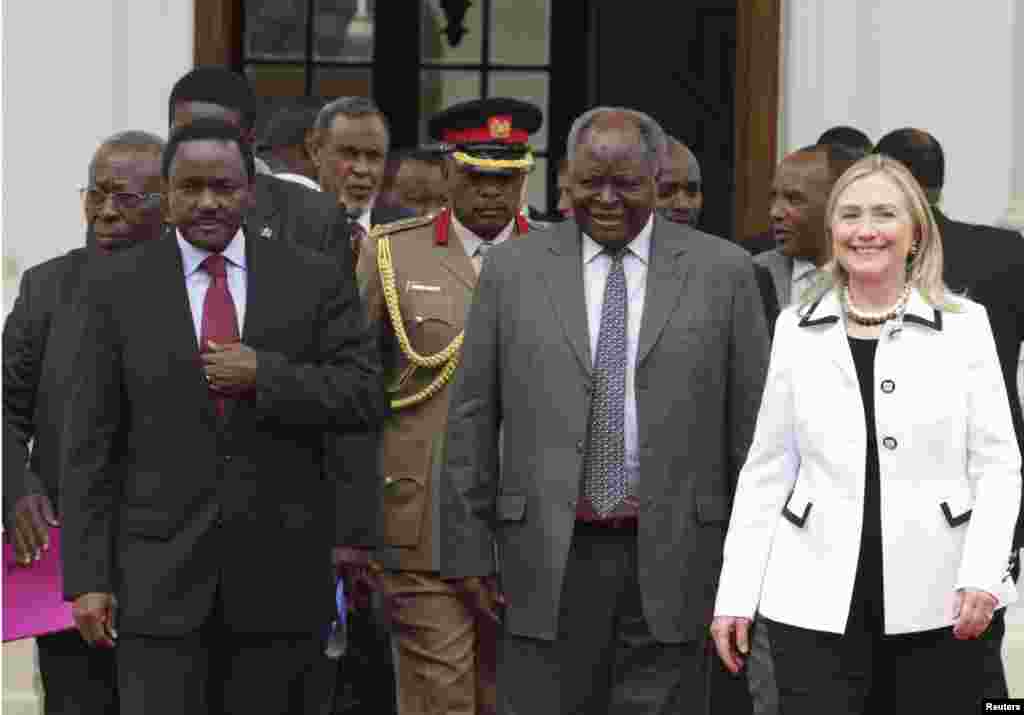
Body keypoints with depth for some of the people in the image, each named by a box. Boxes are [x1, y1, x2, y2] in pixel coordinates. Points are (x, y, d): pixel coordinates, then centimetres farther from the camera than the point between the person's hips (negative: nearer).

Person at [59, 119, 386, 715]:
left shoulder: (317, 280, 4)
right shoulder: (116, 288, 3)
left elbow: (366, 397, -1)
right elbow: (90, 443, 1)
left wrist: (265, 374, -15)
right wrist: (88, 576, -4)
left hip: (279, 574, 1)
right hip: (162, 574, -1)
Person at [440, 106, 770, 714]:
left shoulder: (722, 271, 4)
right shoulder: (512, 270, 6)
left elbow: (751, 421, 4)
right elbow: (472, 418, 7)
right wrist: (468, 548, 3)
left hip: (673, 560, 0)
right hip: (549, 560, 1)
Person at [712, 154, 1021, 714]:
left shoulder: (964, 326, 4)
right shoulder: (797, 331, 8)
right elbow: (767, 472, 9)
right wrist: (735, 596, 4)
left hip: (940, 604, -1)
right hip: (817, 604, 1)